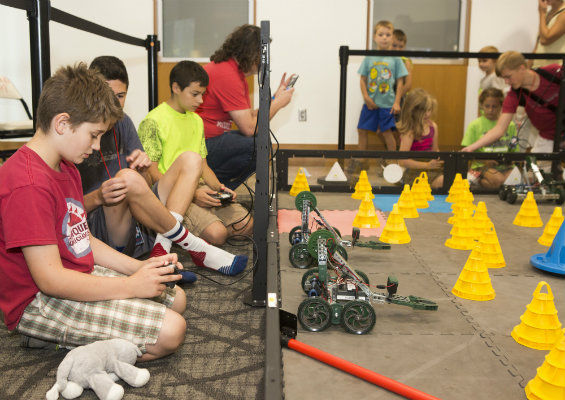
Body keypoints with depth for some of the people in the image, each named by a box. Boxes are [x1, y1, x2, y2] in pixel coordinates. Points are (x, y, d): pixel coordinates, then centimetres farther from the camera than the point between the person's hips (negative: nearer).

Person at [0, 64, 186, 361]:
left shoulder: (67, 169, 10)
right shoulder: (28, 185, -24)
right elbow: (50, 279, -26)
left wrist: (139, 267, 1)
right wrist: (130, 286, -21)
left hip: (80, 276, 11)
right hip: (40, 304, -11)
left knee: (176, 299, 12)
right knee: (170, 331, -20)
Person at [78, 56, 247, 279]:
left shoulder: (122, 123, 10)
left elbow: (145, 186, 10)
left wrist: (142, 170, -13)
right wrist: (97, 198, -30)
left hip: (140, 232, 7)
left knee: (190, 160, 0)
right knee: (128, 178, -35)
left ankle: (162, 249, -20)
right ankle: (192, 246, -16)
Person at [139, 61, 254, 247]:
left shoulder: (196, 120, 17)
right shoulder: (153, 122, -8)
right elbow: (152, 172, -11)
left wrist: (219, 187, -1)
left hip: (199, 188, 8)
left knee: (246, 224, -9)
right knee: (216, 233, -28)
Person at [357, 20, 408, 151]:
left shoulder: (395, 58, -2)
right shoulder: (369, 57, 2)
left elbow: (400, 82, -1)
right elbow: (363, 79, 3)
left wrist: (397, 102, -6)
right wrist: (366, 97, -9)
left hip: (387, 103, -2)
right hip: (370, 103, 3)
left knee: (387, 132, 0)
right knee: (362, 130, 6)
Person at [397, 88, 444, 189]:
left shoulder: (433, 126, 9)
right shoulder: (409, 132, -14)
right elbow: (402, 161, -19)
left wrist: (440, 159, -1)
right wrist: (427, 165, -21)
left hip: (431, 169, 8)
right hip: (414, 172, -8)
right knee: (443, 181, -27)